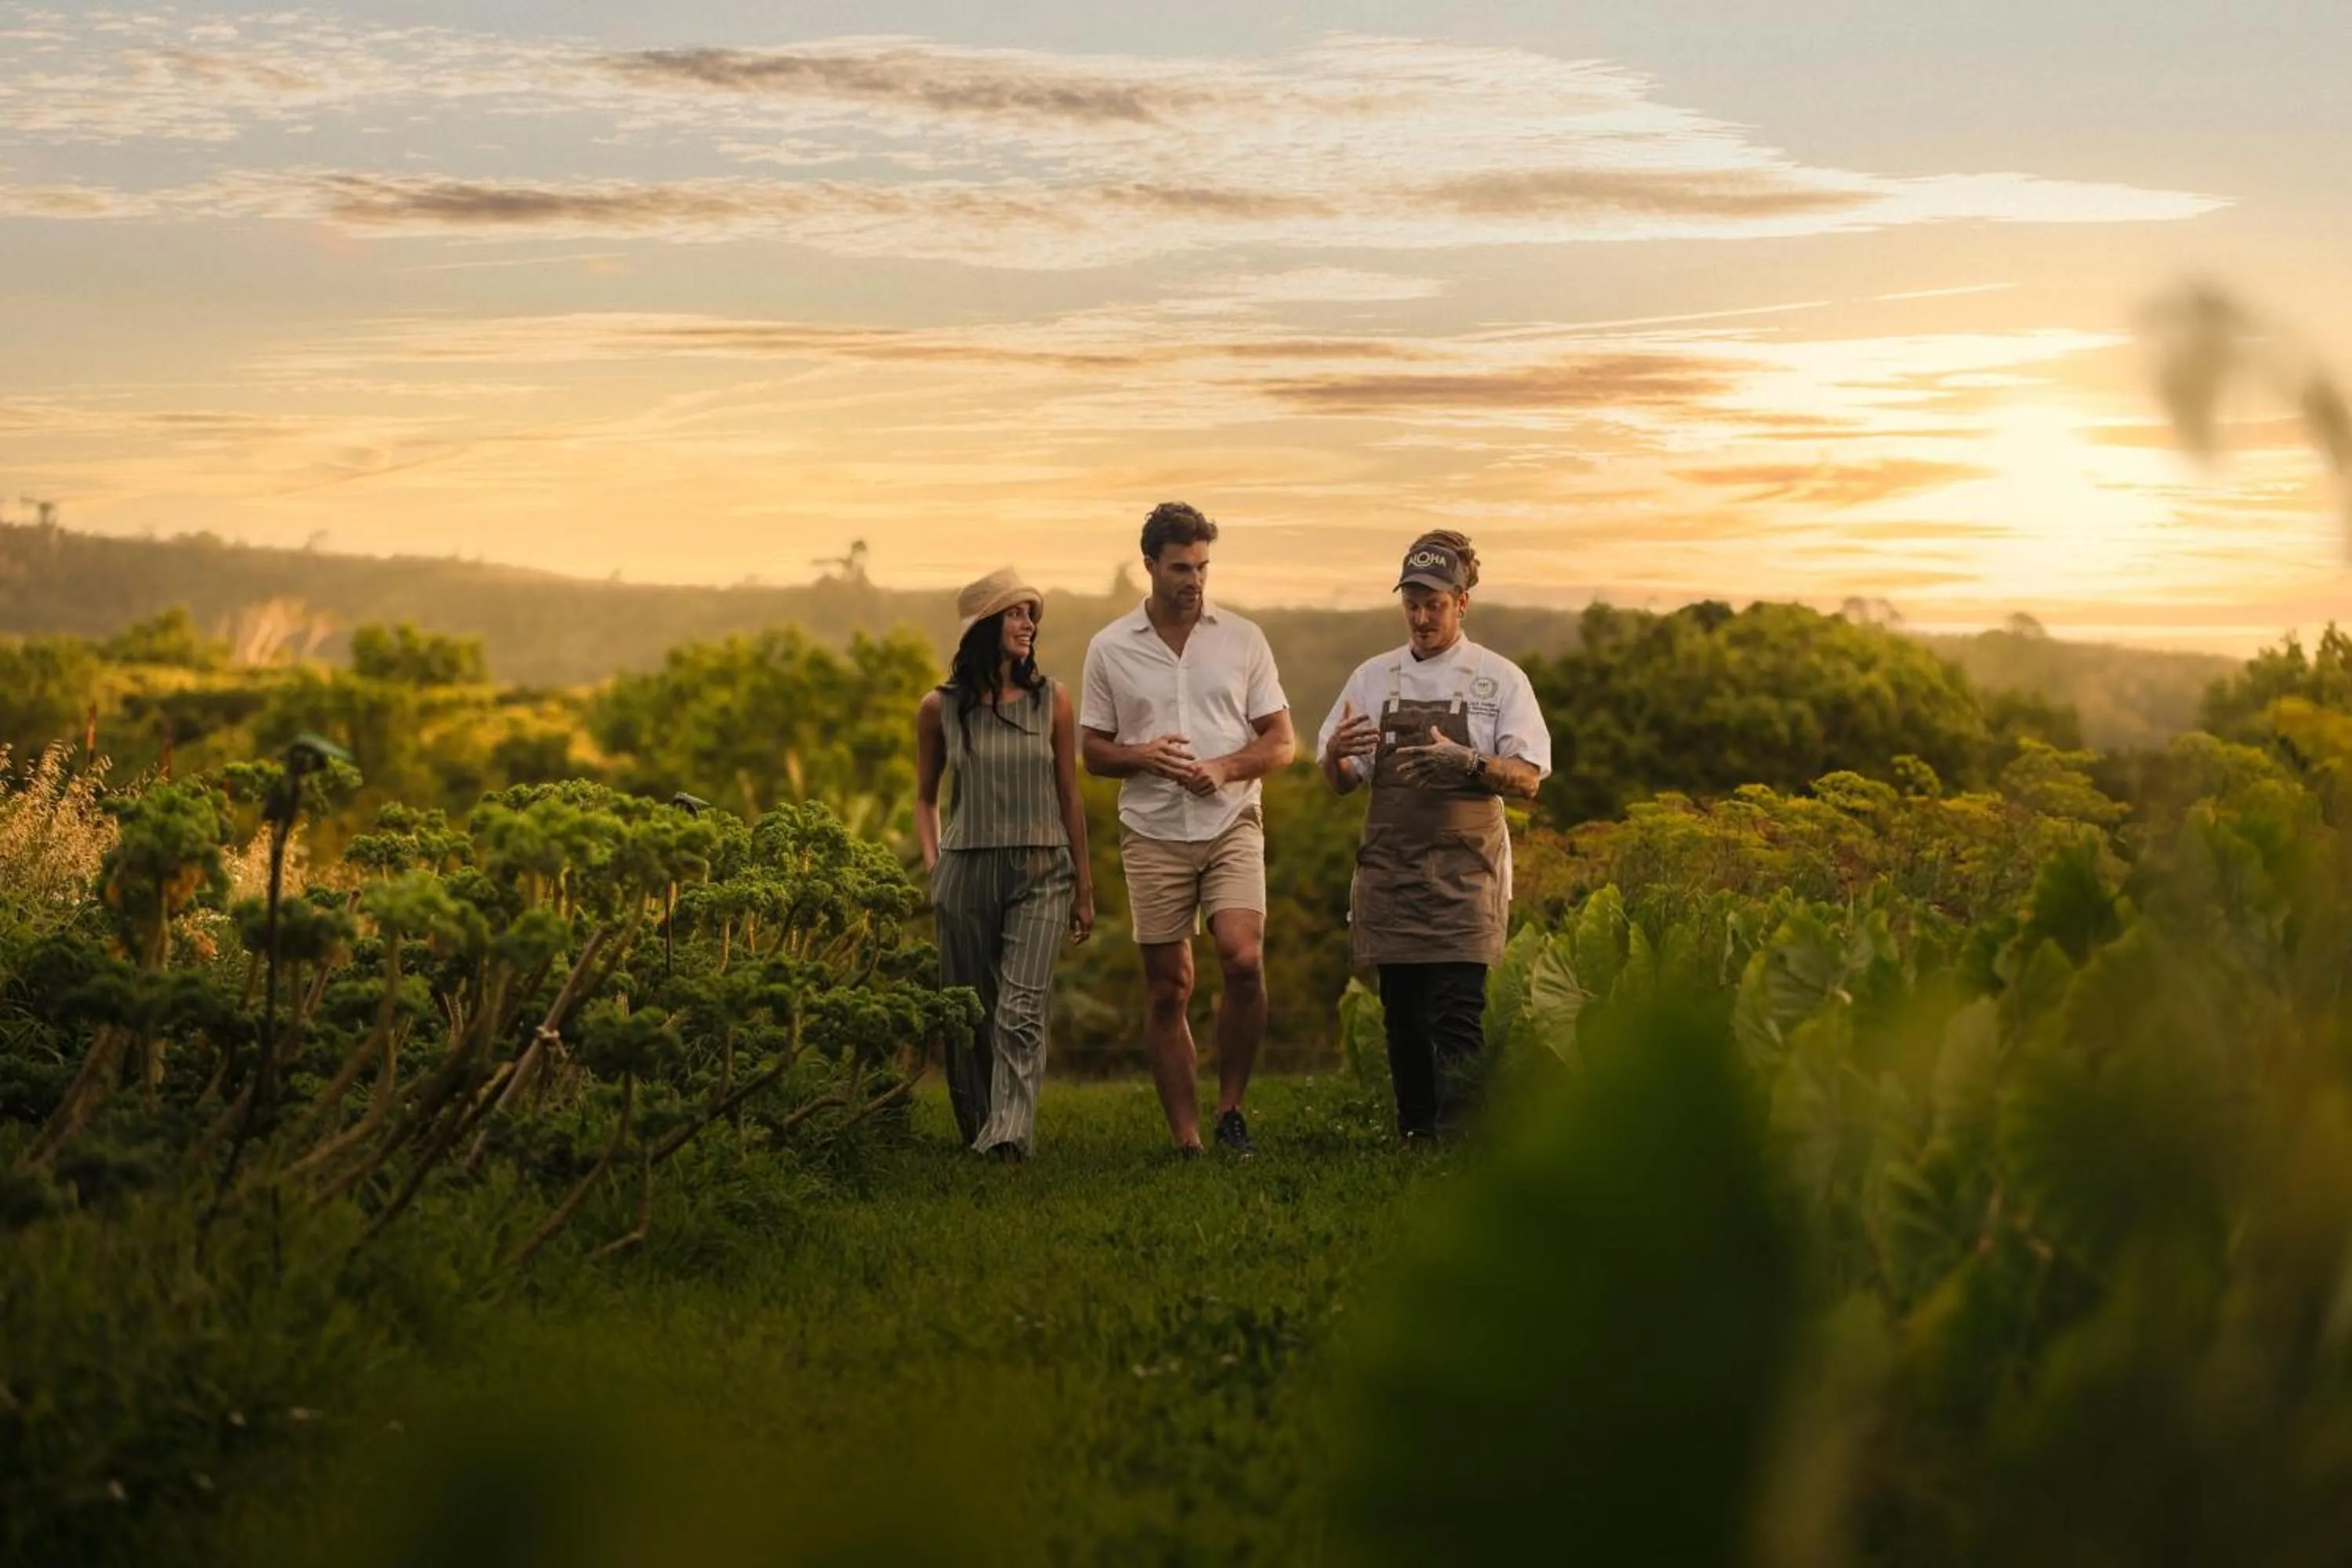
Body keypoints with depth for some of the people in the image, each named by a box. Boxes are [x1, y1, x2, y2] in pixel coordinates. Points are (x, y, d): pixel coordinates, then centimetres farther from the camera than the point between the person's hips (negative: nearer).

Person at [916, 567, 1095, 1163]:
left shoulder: (1051, 701, 2)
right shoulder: (939, 709, 2)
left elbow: (1069, 799, 8)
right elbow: (924, 797, 16)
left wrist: (1085, 890, 11)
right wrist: (932, 869, 4)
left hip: (1041, 873, -1)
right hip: (966, 873, 1)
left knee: (1021, 1010, -15)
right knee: (969, 1017, 6)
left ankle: (1009, 1139, -23)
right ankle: (976, 1136, 21)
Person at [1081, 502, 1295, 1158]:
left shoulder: (1243, 639, 5)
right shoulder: (1110, 648, 5)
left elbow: (1281, 742, 6)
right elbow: (1093, 752, 9)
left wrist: (1224, 767, -13)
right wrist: (1143, 756, -12)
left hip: (1232, 825, 0)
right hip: (1153, 834, 1)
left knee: (1243, 960, -20)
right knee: (1167, 991, 2)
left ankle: (1230, 1107, -1)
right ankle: (1186, 1142, 9)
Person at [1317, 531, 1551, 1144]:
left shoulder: (1500, 679, 3)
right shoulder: (1373, 678, 11)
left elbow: (1527, 780, -3)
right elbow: (1340, 783, 11)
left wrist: (1467, 763, -22)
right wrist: (1336, 754, -12)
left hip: (1464, 871, -3)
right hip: (1390, 870, 3)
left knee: (1457, 1014, -12)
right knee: (1403, 1018, 6)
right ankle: (1414, 1142, 13)